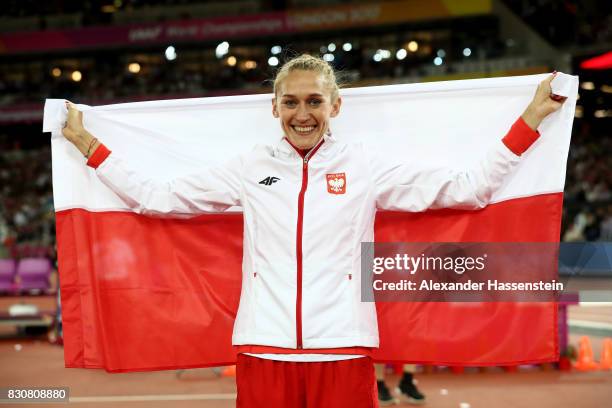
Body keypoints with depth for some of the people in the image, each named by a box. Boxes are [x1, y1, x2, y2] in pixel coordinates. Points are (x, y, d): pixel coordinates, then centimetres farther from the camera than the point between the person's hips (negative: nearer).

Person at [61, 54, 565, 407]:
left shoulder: (365, 167, 4)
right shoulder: (250, 168, 8)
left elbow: (467, 187, 4)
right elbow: (152, 196, 12)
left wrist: (529, 120, 3)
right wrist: (87, 144, 13)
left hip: (343, 351, -1)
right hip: (263, 350, 1)